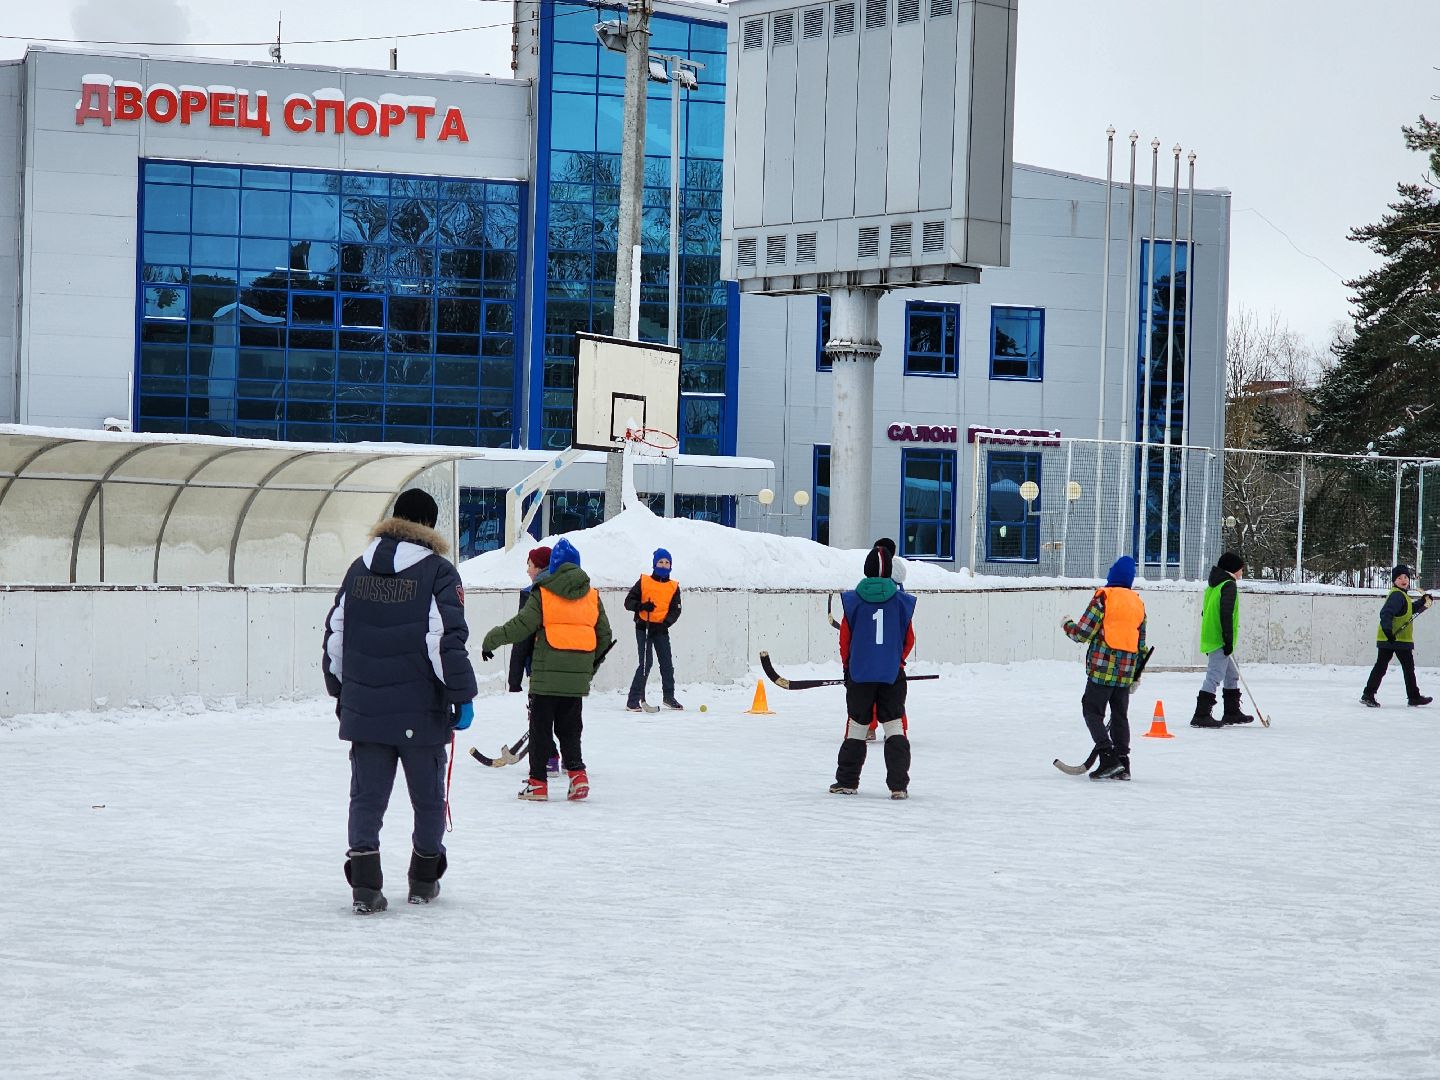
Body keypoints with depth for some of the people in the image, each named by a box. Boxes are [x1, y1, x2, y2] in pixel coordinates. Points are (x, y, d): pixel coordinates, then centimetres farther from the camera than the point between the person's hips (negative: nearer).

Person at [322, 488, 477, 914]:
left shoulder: (359, 569, 9)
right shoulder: (437, 572, -6)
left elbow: (335, 634, 13)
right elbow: (447, 640, -13)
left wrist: (339, 689, 24)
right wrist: (462, 696, -7)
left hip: (363, 707, 4)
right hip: (420, 711, -4)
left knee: (366, 795, 6)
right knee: (428, 795, 12)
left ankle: (365, 884, -4)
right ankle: (424, 879, 21)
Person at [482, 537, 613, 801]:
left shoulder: (542, 593, -6)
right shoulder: (592, 596, 8)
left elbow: (521, 626, -10)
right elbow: (604, 635, 12)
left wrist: (491, 640, 4)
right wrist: (591, 663, 27)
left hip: (547, 674, -4)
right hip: (578, 677, 4)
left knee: (540, 726, 5)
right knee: (570, 727, 15)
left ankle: (537, 782, 7)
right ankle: (577, 772, 1)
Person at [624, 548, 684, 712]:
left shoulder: (674, 587, 8)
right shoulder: (643, 582, 0)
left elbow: (675, 610, 2)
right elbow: (629, 602, -1)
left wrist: (665, 623, -16)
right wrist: (642, 606, -20)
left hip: (661, 629, 4)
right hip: (644, 627, -4)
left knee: (667, 664, 8)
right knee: (646, 663, -13)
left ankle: (669, 697, 27)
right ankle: (633, 701, -10)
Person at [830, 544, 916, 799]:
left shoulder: (853, 600, -4)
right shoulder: (902, 601, 0)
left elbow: (845, 638, 2)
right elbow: (908, 639, 6)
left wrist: (847, 665, 17)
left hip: (859, 673, 0)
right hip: (892, 674, 0)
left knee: (856, 725, 10)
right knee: (894, 727, 3)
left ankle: (847, 782, 16)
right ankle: (898, 785, -5)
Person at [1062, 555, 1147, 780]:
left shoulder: (1103, 597, -7)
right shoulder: (1138, 603, 13)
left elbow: (1083, 633, -9)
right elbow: (1141, 643, 16)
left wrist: (1067, 625, 12)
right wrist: (1136, 674, 24)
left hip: (1103, 667, -6)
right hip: (1126, 670, 6)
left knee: (1092, 711, 0)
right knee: (1120, 715, 13)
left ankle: (1109, 759, -12)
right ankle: (1122, 765, 11)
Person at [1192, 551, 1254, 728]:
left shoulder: (1213, 586, 18)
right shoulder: (1229, 585, -12)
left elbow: (1205, 613, 21)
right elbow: (1226, 614, -21)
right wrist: (1229, 640, -21)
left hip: (1209, 639, 10)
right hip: (1219, 641, -10)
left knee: (1232, 675, 20)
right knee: (1214, 677, -10)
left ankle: (1232, 713, 26)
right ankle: (1201, 716, -13)